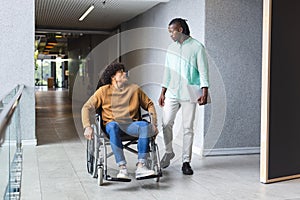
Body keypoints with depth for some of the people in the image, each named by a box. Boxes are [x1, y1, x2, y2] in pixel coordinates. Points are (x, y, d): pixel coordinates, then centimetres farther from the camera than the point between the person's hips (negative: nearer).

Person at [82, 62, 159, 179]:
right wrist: (87, 127, -11)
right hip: (112, 123, -1)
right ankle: (122, 168, -42)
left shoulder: (134, 89, 15)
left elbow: (149, 104, 21)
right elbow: (87, 107, 5)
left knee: (145, 125, -32)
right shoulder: (104, 91, 9)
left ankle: (140, 167, -37)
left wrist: (154, 124, 8)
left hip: (131, 124, 2)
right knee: (113, 127, -39)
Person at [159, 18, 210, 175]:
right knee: (166, 123, -1)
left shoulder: (197, 47, -3)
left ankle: (186, 161, 9)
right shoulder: (171, 48, 14)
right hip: (172, 93, 4)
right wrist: (162, 92, 13)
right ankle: (169, 152, 21)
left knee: (188, 128, 0)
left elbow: (203, 71, -6)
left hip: (189, 94, -4)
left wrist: (204, 92, -15)